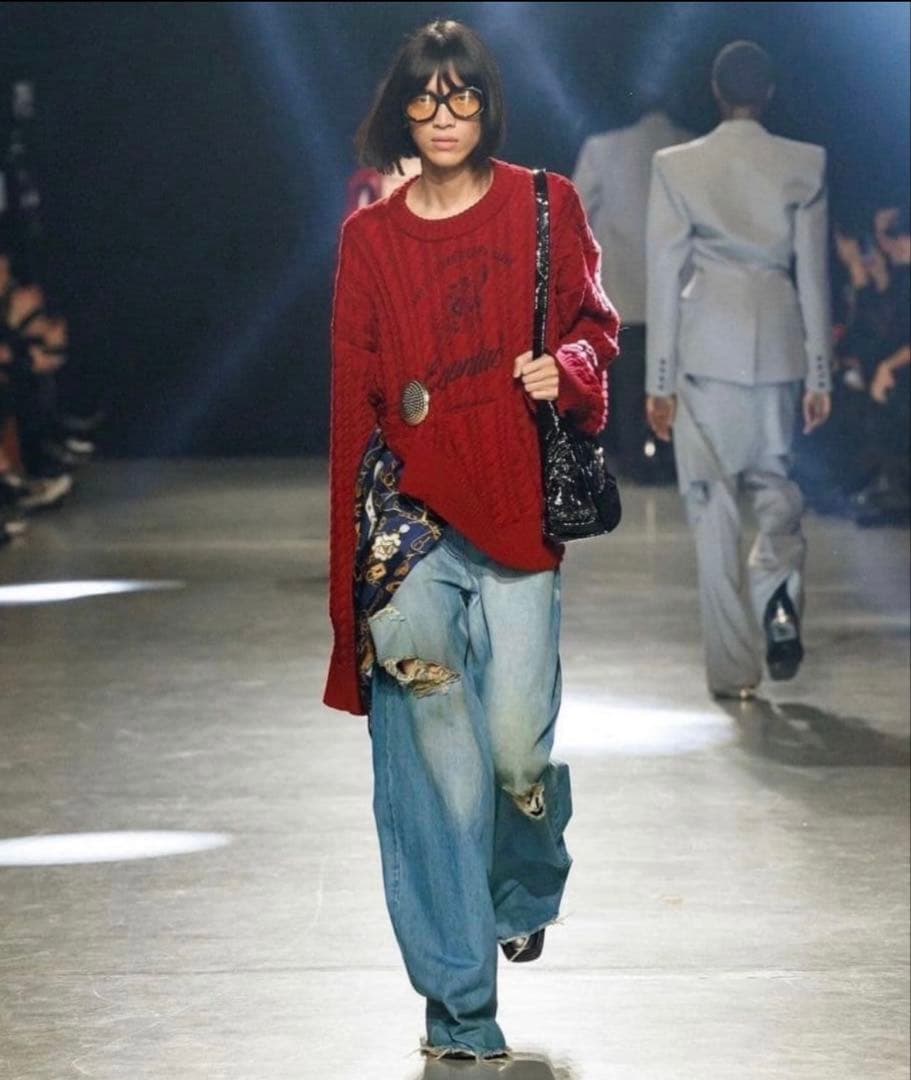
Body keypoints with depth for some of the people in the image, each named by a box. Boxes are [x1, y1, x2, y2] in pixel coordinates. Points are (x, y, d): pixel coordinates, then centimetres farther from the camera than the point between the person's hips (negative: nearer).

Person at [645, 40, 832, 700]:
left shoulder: (675, 167, 0)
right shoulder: (805, 166, 2)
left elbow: (664, 275, 0)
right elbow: (814, 274, 3)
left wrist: (660, 378, 4)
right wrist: (819, 374, 8)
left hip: (706, 349, -1)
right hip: (778, 346, 1)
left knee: (714, 504, 4)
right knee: (776, 484, 18)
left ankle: (733, 668, 3)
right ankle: (779, 590, -11)